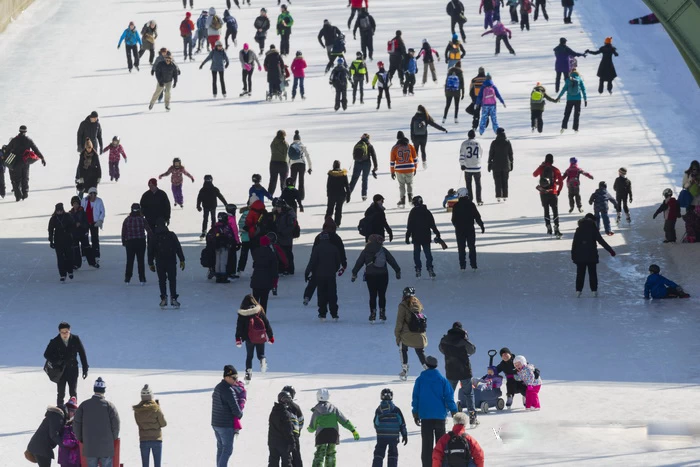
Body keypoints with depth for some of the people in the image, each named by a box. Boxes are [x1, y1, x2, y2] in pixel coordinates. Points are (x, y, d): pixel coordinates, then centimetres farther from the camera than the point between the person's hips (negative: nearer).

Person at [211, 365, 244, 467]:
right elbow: (236, 410, -18)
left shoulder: (217, 387, 10)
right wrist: (240, 414, 5)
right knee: (227, 449, -5)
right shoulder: (228, 390, -19)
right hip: (226, 424, -9)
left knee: (221, 447, 17)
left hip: (215, 423, 9)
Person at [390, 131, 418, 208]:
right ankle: (410, 197, 3)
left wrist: (392, 172, 9)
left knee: (401, 185, 14)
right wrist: (415, 168, 18)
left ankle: (402, 200, 10)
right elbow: (415, 158, 7)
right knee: (410, 183, 19)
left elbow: (392, 161, 1)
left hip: (399, 170, -1)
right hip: (410, 169, 1)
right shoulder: (410, 146, 1)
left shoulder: (395, 148, -1)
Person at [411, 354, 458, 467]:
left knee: (426, 445, 2)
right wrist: (454, 413, 4)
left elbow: (415, 398, 2)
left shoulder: (420, 380, -1)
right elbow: (449, 397, -2)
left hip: (425, 416, 0)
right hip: (440, 415, 0)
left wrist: (415, 414, 10)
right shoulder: (442, 380, -2)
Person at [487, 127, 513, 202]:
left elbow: (491, 154, -4)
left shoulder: (494, 143, -8)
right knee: (505, 181, 10)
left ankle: (498, 196, -4)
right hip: (506, 165, 2)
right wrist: (511, 163, 13)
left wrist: (489, 163, 4)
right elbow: (511, 154, 4)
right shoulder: (507, 142, -1)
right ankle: (505, 196, 9)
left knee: (497, 181, 2)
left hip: (496, 165, -2)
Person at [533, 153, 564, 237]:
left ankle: (549, 228, 12)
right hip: (553, 193, -2)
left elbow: (534, 174, 19)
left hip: (543, 193, 2)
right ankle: (556, 229, -10)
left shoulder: (541, 168, -2)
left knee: (546, 210, 15)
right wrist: (558, 191, 10)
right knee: (555, 211, 1)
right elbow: (561, 182, -5)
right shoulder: (555, 170, -6)